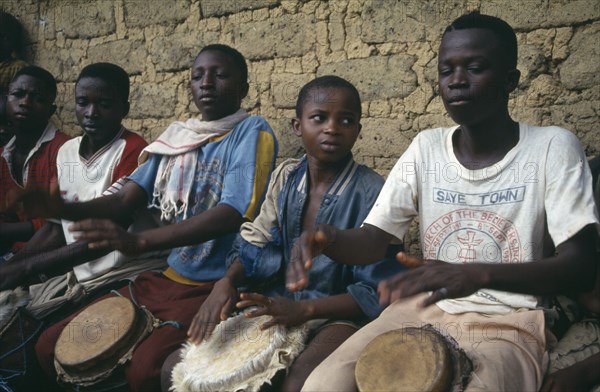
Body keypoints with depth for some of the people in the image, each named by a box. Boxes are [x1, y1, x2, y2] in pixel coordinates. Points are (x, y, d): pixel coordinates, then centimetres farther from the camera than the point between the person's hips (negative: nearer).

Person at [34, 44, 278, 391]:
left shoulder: (252, 133, -9)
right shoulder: (174, 137, 10)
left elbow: (233, 214, -23)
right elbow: (124, 201, 4)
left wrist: (138, 242, -33)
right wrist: (67, 209, -19)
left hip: (218, 287, -6)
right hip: (165, 279, 7)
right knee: (52, 346, 3)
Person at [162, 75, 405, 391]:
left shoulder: (371, 192, -14)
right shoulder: (285, 176, 3)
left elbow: (378, 292, -13)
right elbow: (256, 245, 8)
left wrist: (305, 309, -24)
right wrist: (227, 282, -14)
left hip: (336, 315, -5)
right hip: (276, 305, 5)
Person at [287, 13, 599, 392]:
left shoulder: (552, 147, -7)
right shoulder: (426, 148, 3)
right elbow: (371, 241, 1)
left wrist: (478, 274, -34)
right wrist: (329, 239, -24)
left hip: (507, 324, -2)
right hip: (423, 309, 3)